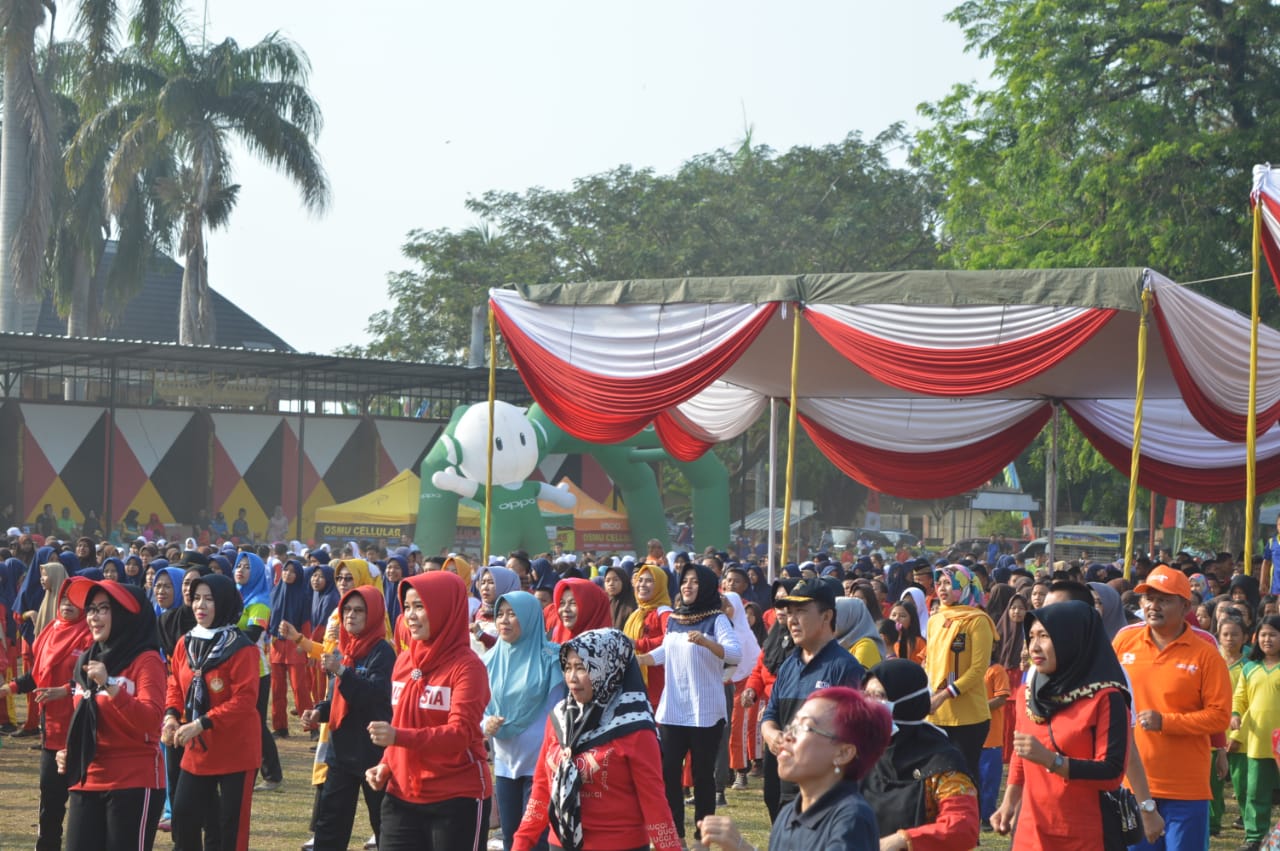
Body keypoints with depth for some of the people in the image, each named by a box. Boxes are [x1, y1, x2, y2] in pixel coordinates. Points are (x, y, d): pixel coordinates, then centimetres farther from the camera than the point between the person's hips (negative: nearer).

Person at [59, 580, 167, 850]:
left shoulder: (146, 660, -9)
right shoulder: (86, 661, 14)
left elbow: (150, 720, -22)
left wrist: (109, 685, -28)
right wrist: (68, 752, 9)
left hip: (134, 783, -7)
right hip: (88, 780, 7)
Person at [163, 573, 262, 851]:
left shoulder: (242, 649, -15)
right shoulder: (185, 644, 5)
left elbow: (244, 700, -21)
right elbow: (175, 687, 13)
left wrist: (200, 724, -26)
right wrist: (171, 716, -8)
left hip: (236, 752, -6)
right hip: (196, 751, 6)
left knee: (231, 826, 2)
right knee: (183, 817, 9)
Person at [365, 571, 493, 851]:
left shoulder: (467, 666, -12)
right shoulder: (404, 660, 10)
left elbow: (461, 732, -22)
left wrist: (399, 737, -34)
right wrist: (386, 765, 3)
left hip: (457, 799, -6)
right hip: (403, 795, 7)